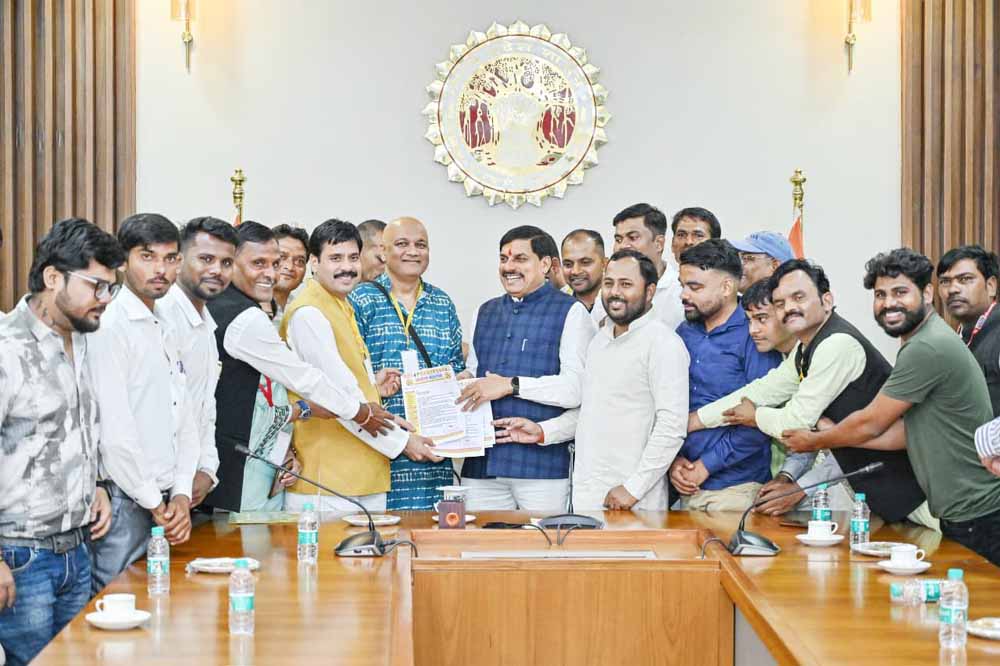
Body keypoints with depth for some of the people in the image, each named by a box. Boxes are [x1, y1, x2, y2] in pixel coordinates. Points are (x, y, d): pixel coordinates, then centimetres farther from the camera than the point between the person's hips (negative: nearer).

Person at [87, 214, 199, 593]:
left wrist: (182, 494, 2)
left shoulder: (166, 329, 15)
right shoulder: (109, 327, -11)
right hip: (125, 502, -8)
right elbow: (113, 431, -16)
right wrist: (154, 503, -10)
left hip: (166, 504, 8)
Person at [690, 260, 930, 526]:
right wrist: (690, 421, 7)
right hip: (851, 461, 9)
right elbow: (764, 390, 12)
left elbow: (798, 422, -19)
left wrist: (756, 416, 1)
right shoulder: (806, 349, 8)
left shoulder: (838, 345, -22)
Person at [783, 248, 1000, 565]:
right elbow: (907, 432, 14)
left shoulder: (928, 348, -19)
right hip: (959, 514, 10)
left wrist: (816, 441, 4)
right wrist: (834, 436, 11)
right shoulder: (922, 343, 16)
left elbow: (871, 423, -12)